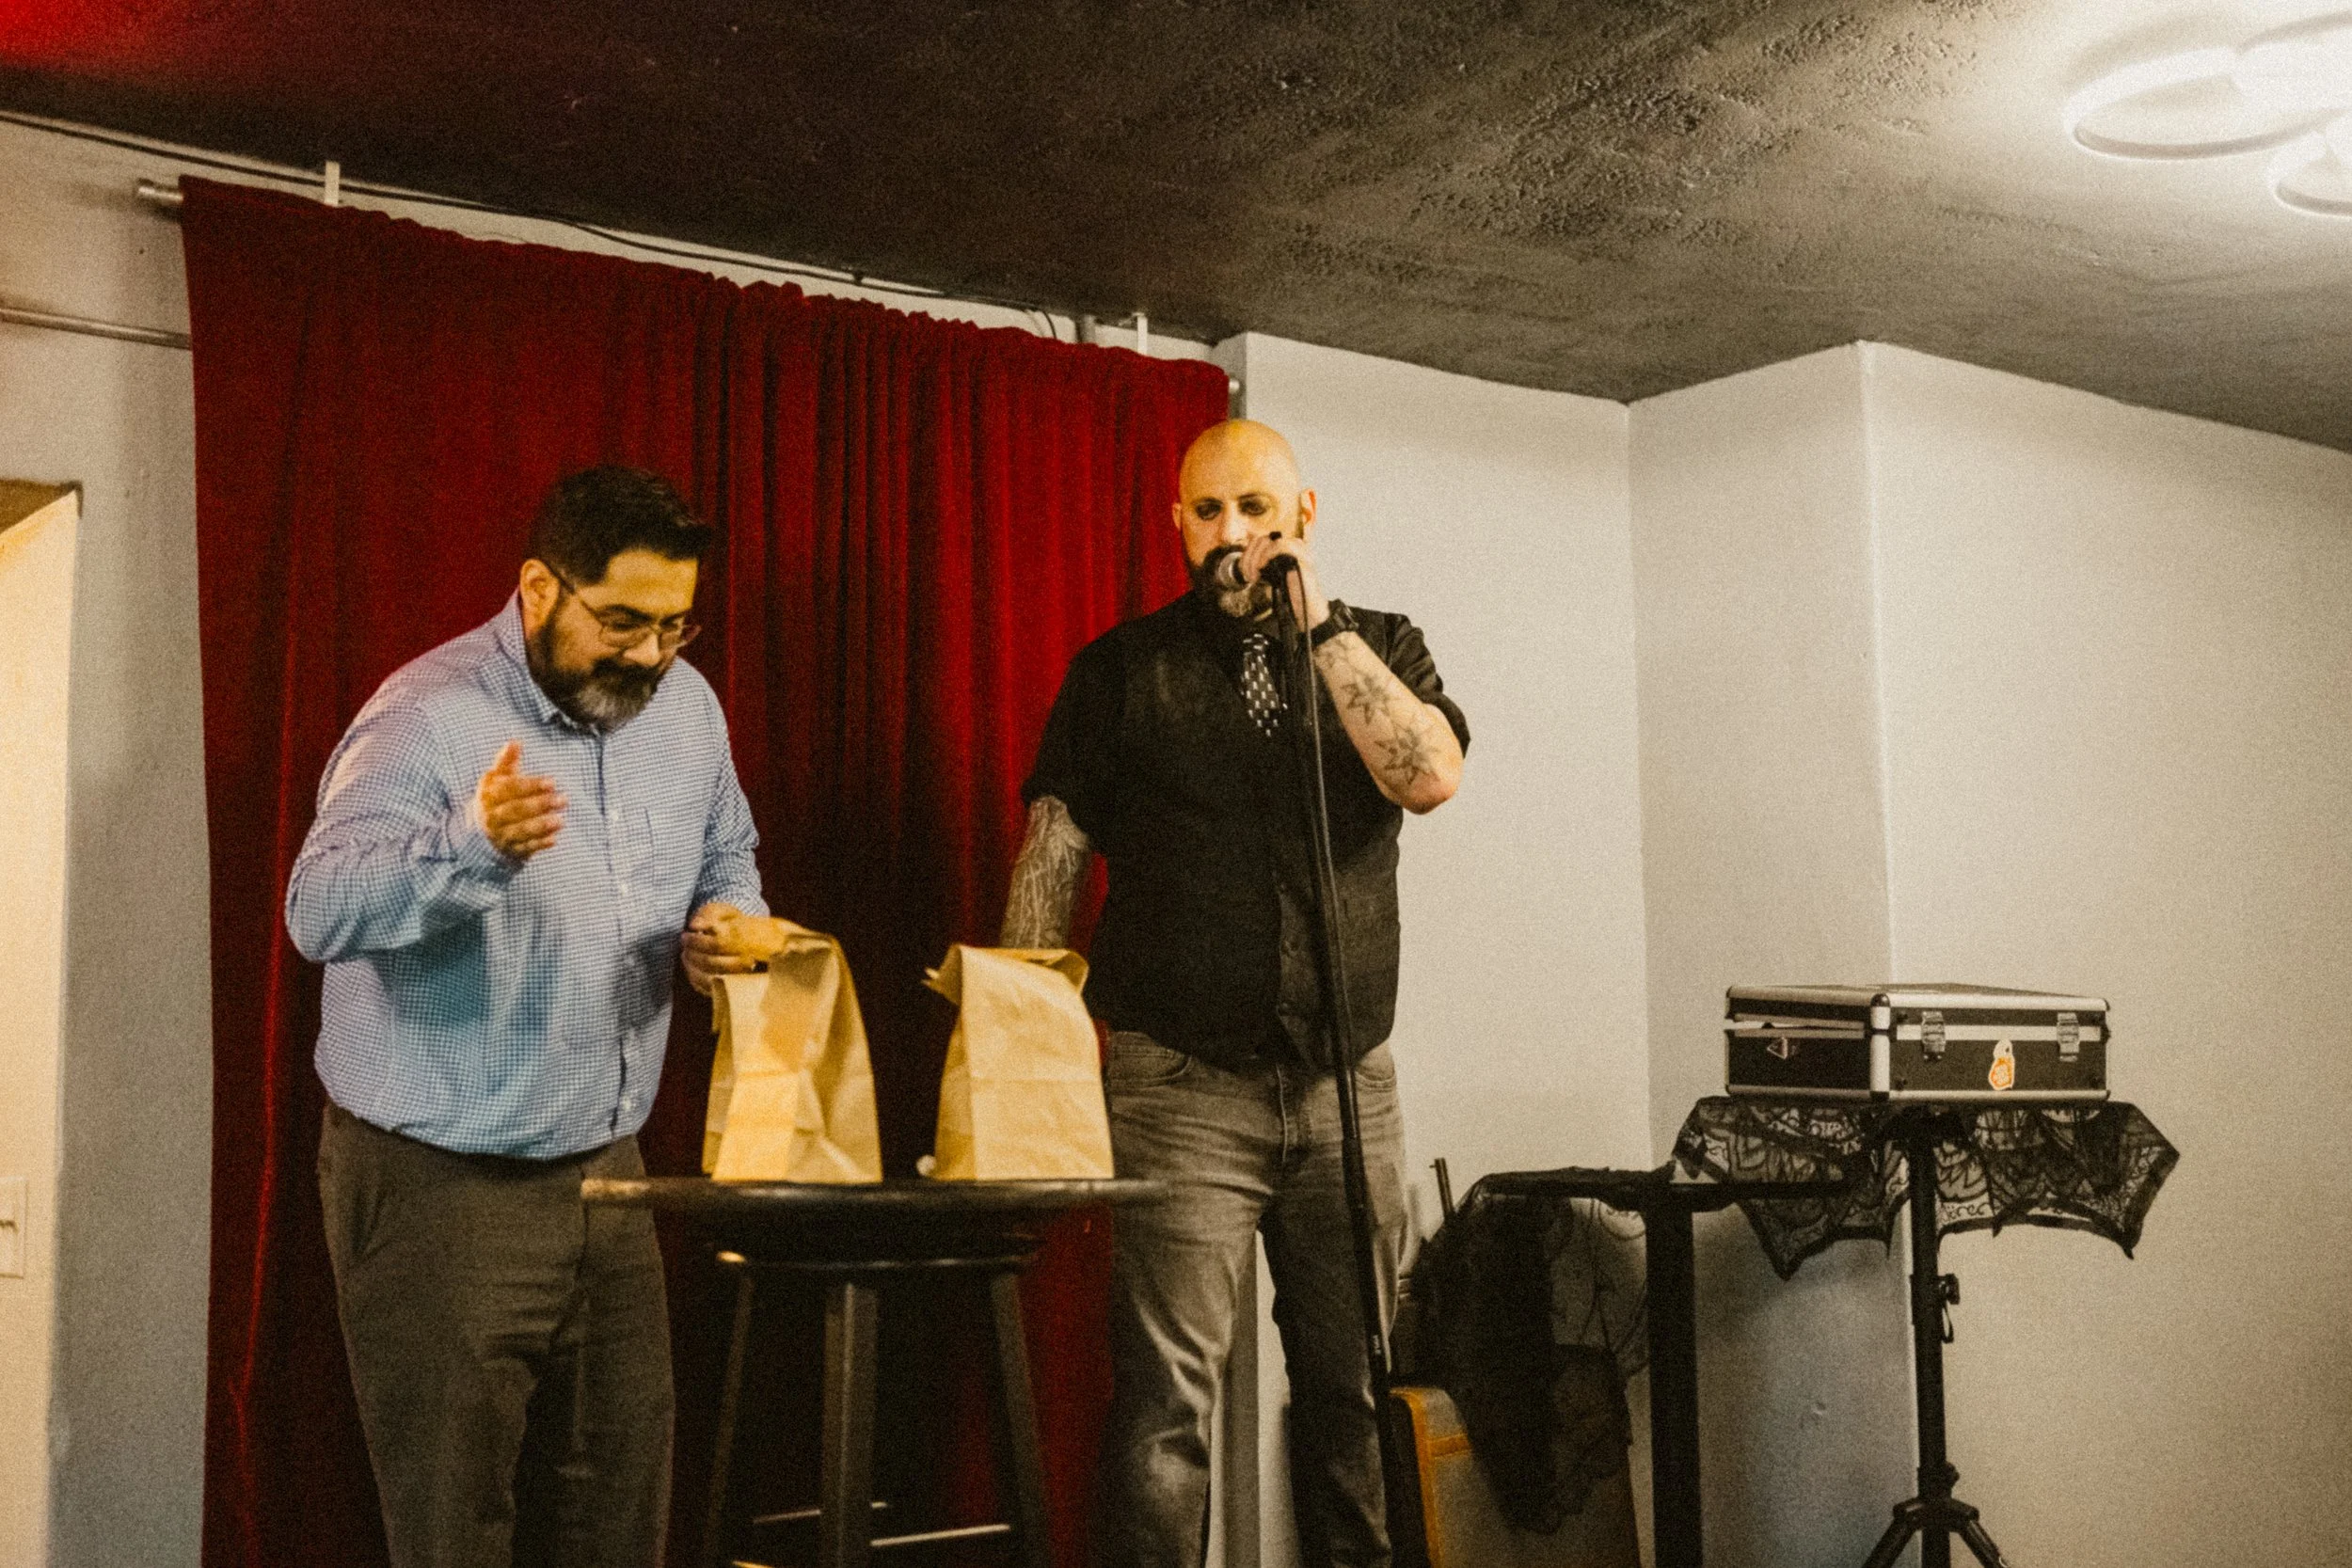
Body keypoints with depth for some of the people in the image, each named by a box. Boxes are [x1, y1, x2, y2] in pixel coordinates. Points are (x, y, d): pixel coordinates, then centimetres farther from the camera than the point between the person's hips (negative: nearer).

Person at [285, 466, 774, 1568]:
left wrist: (723, 929, -3)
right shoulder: (428, 718, -16)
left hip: (605, 1167, 7)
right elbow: (320, 910, -29)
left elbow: (728, 865, 21)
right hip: (441, 1183, -6)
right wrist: (471, 845, -47)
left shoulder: (683, 707, 6)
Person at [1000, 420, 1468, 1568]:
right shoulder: (1122, 669, 6)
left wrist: (1318, 624, -11)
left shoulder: (1381, 649, 11)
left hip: (1348, 1086, 3)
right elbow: (1050, 858, 3)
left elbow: (1430, 777, -9)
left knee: (1353, 1383, 11)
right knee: (1164, 1394, -7)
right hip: (1183, 1087, -2)